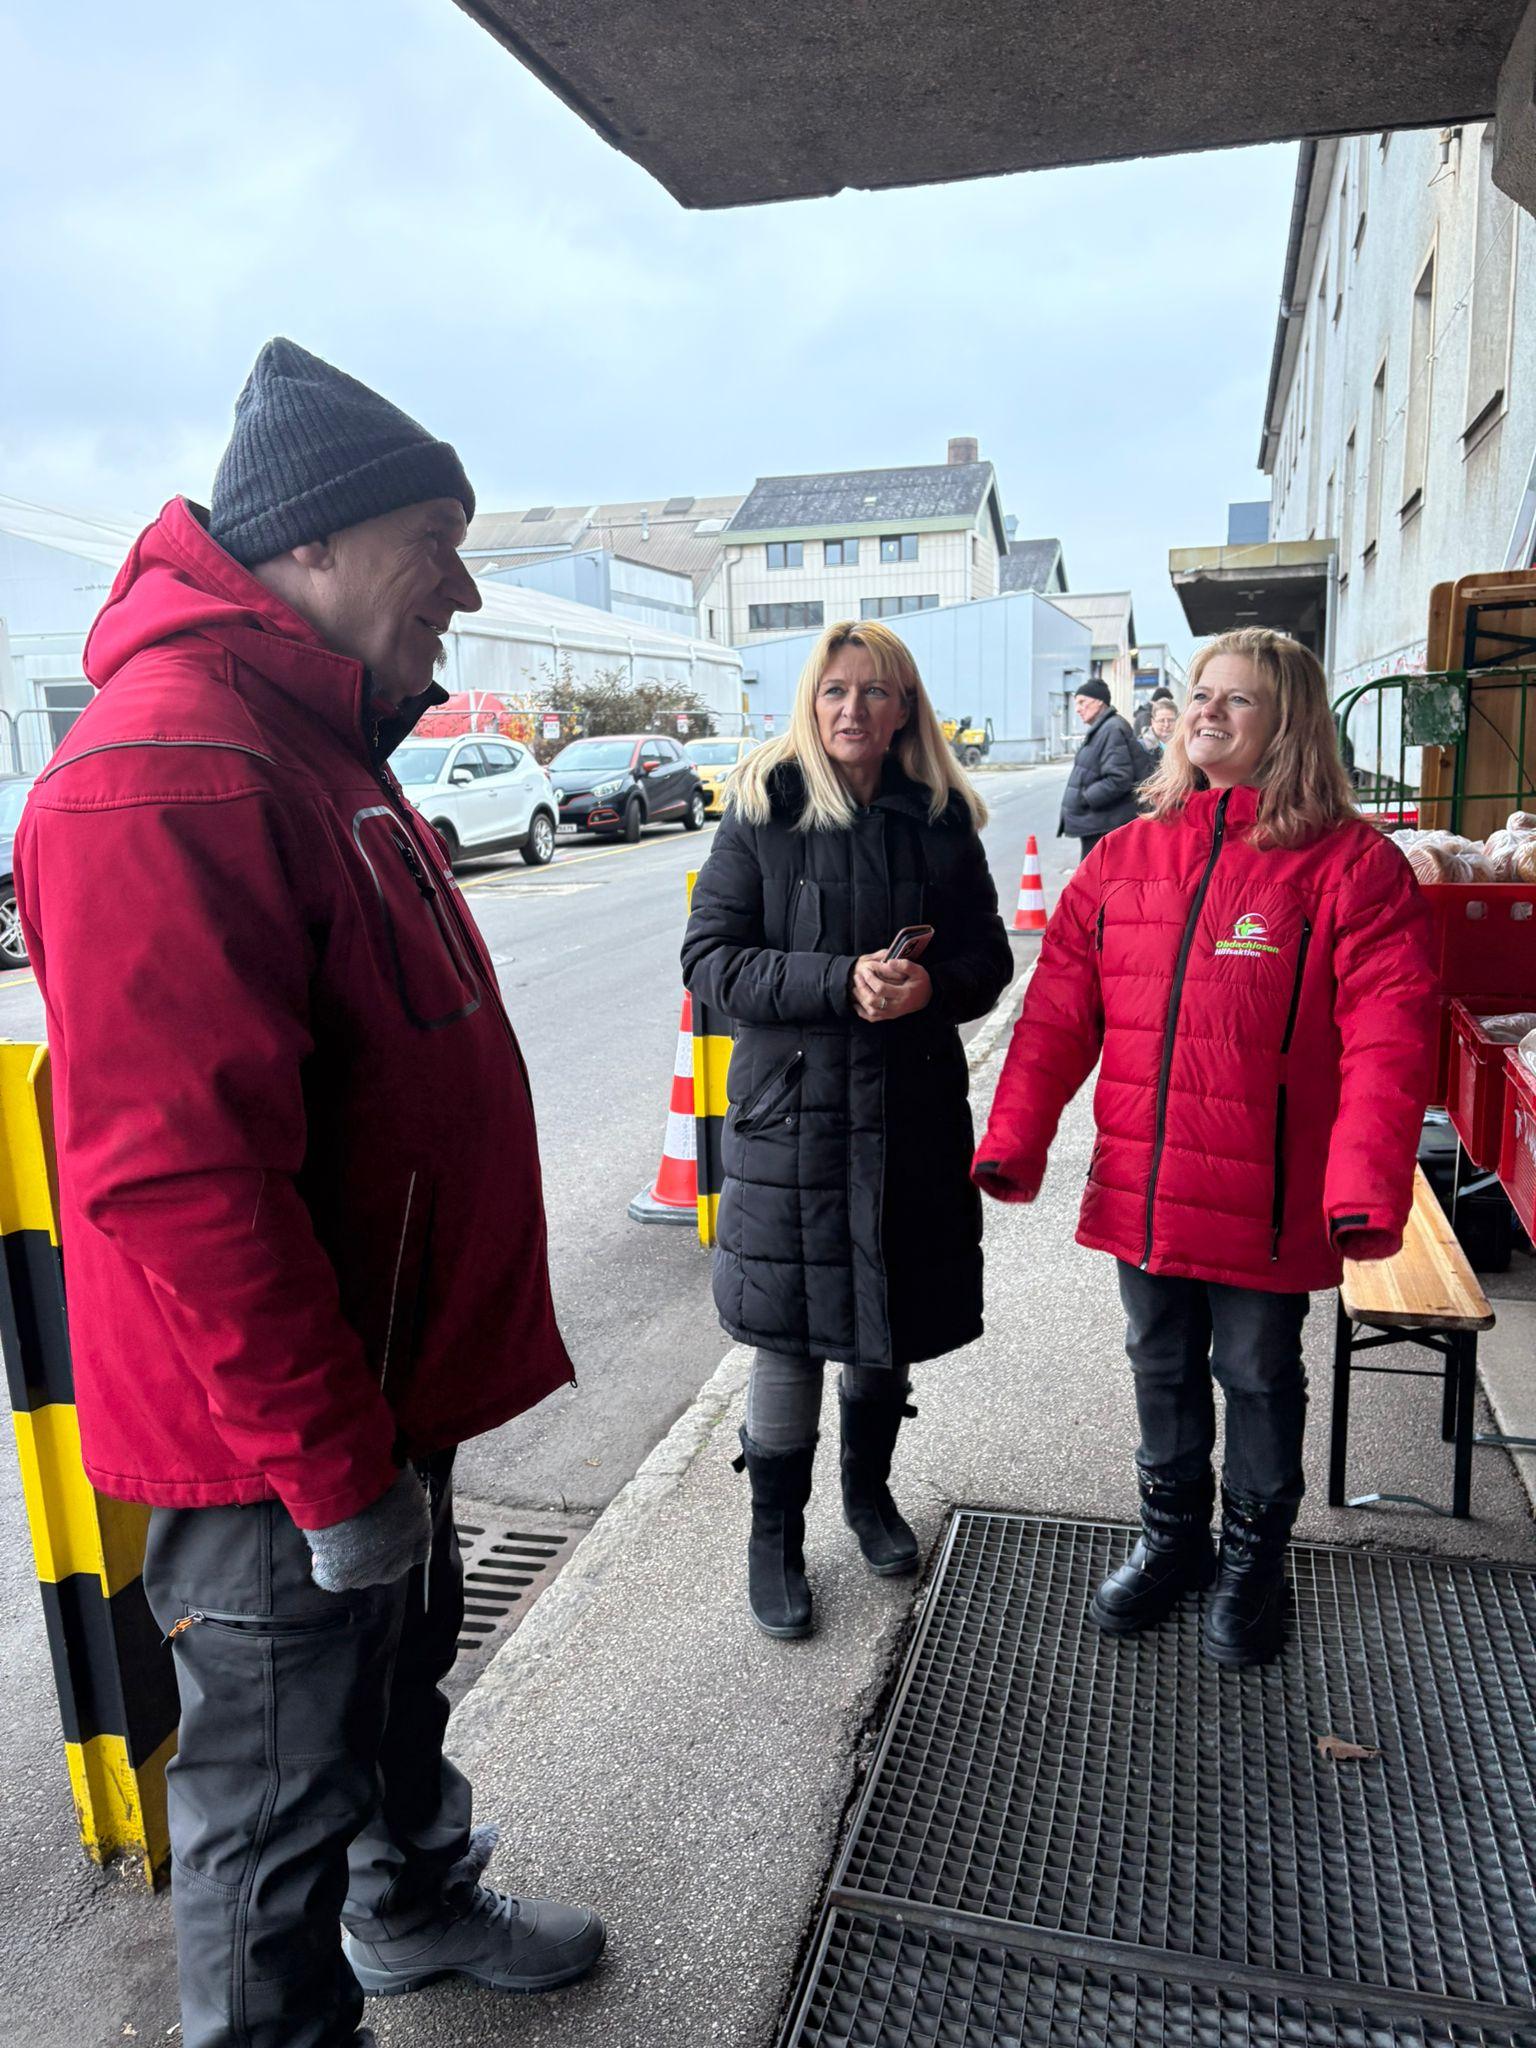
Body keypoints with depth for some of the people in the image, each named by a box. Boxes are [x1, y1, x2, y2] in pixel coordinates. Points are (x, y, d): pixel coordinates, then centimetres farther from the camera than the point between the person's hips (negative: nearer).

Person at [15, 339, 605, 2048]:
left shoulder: (314, 745, 10)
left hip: (380, 1394, 10)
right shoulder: (171, 771, -25)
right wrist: (333, 1465, -22)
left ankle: (418, 1905, 54)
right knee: (281, 1790, 13)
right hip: (280, 1456, -10)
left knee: (398, 1675, 29)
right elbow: (175, 1172, -30)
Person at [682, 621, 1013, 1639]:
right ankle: (776, 1533, 25)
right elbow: (710, 956, -9)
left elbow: (988, 955, 7)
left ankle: (870, 1488, 42)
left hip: (915, 1108, 3)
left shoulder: (941, 818, 4)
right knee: (792, 1324, 3)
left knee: (895, 1313, 16)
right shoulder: (763, 813, -3)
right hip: (791, 1107, -3)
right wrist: (839, 981, -22)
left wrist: (932, 984, -16)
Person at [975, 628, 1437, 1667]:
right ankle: (1172, 1535, 42)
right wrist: (1013, 1143, -5)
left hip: (1264, 1201, -3)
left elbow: (1388, 1040, -15)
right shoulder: (1124, 858, 4)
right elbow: (1058, 1014, 2)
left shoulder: (1351, 864, -9)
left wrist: (1367, 1190, -25)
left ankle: (1253, 1555, 39)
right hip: (1141, 1190, 4)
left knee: (1258, 1374, 15)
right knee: (1162, 1368, 19)